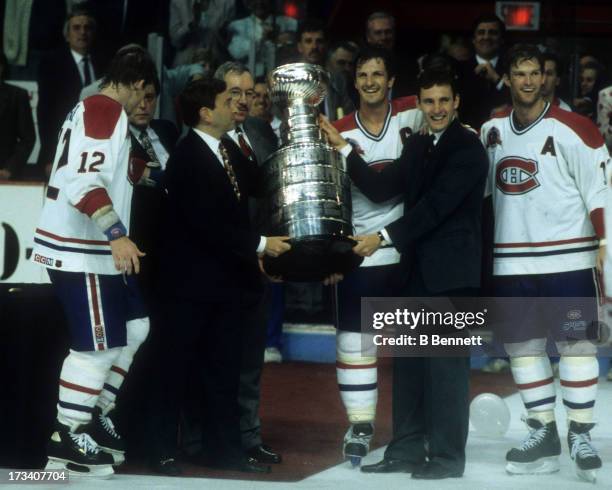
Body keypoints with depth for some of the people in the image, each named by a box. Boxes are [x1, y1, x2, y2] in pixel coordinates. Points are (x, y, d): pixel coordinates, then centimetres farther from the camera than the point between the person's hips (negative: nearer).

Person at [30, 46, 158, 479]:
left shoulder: (99, 111, 17)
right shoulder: (106, 110, -15)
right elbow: (84, 179, -27)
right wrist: (117, 234, -32)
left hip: (97, 249, 11)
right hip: (79, 251, -11)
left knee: (134, 328, 16)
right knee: (97, 344, -7)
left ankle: (95, 418, 23)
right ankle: (66, 440, 1)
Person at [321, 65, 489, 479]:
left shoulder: (468, 148, -10)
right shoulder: (417, 146, 14)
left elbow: (436, 205, -18)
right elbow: (381, 189, 8)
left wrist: (385, 237, -19)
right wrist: (344, 148, 2)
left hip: (451, 271, -7)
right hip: (417, 270, 8)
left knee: (445, 363, -4)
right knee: (409, 362, 10)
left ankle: (447, 455, 3)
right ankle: (407, 449, 17)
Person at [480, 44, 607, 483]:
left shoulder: (571, 130, -8)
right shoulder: (492, 131, 9)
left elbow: (600, 188, -9)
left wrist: (605, 242, -15)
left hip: (566, 257, -5)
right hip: (511, 261, 5)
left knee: (575, 343, -2)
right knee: (521, 344, 8)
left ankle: (580, 436, 8)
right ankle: (543, 436, 19)